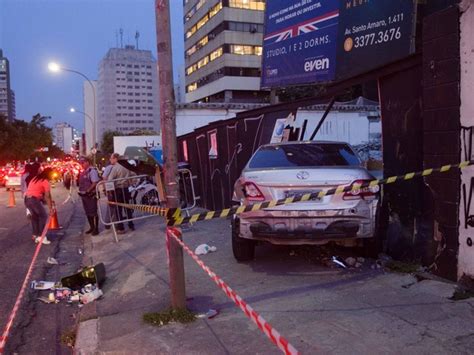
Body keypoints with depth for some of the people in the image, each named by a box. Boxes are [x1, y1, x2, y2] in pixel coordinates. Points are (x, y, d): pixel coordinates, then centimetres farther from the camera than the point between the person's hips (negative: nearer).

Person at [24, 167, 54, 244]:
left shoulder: (35, 178, 20)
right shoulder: (45, 181, -5)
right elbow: (47, 196, -7)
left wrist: (50, 200, 21)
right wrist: (51, 208, -3)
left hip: (27, 199, 8)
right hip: (34, 199, -8)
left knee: (35, 216, 20)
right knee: (43, 216, 3)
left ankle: (35, 235, 25)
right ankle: (41, 236, 2)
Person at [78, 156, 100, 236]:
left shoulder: (92, 170, -14)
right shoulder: (84, 172, 14)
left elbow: (95, 182, -21)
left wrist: (88, 190, -22)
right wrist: (81, 191, 8)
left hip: (91, 195, -9)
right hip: (84, 195, 9)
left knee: (93, 212, -2)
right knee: (88, 212, 15)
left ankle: (96, 228, 6)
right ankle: (92, 227, 26)